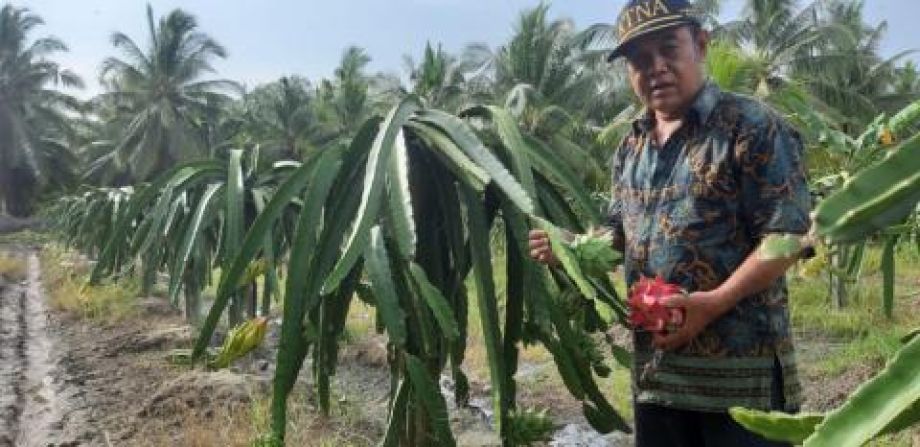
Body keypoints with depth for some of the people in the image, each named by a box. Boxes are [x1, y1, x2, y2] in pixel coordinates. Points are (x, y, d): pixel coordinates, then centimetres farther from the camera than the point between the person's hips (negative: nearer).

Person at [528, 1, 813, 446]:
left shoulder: (752, 127, -10)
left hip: (740, 365, -6)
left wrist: (712, 303, -24)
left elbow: (787, 236, -15)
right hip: (656, 365, 6)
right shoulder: (630, 147, 11)